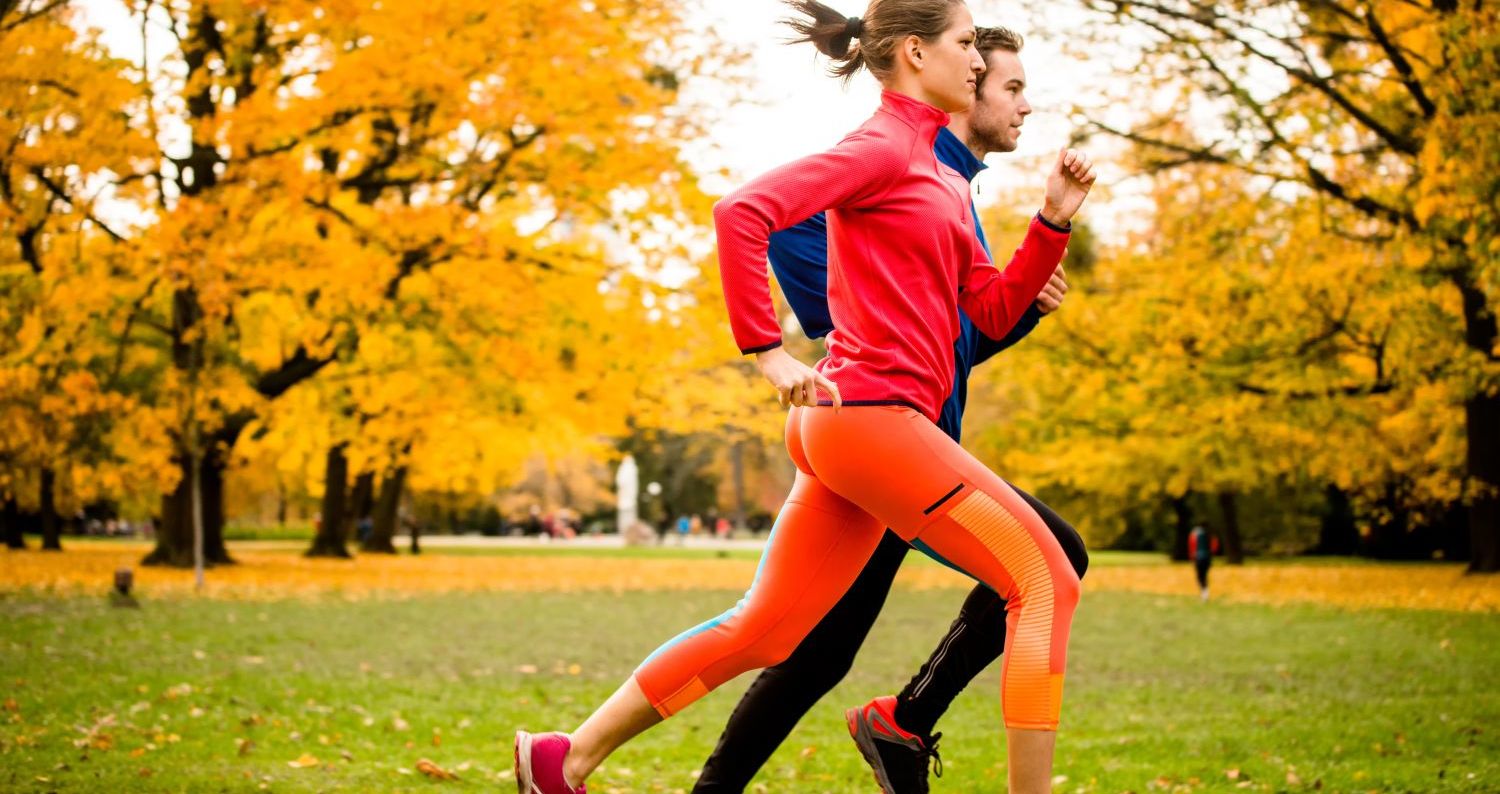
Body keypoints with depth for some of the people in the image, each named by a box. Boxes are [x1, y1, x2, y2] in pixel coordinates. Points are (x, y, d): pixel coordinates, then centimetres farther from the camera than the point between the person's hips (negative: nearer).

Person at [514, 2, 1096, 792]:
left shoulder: (941, 177, 22)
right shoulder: (880, 146, -7)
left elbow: (993, 311, 19)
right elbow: (741, 211, -19)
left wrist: (1054, 218, 9)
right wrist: (766, 351, -19)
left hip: (847, 430, 10)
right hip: (872, 410, -10)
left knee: (763, 627, 12)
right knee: (1045, 580, -8)